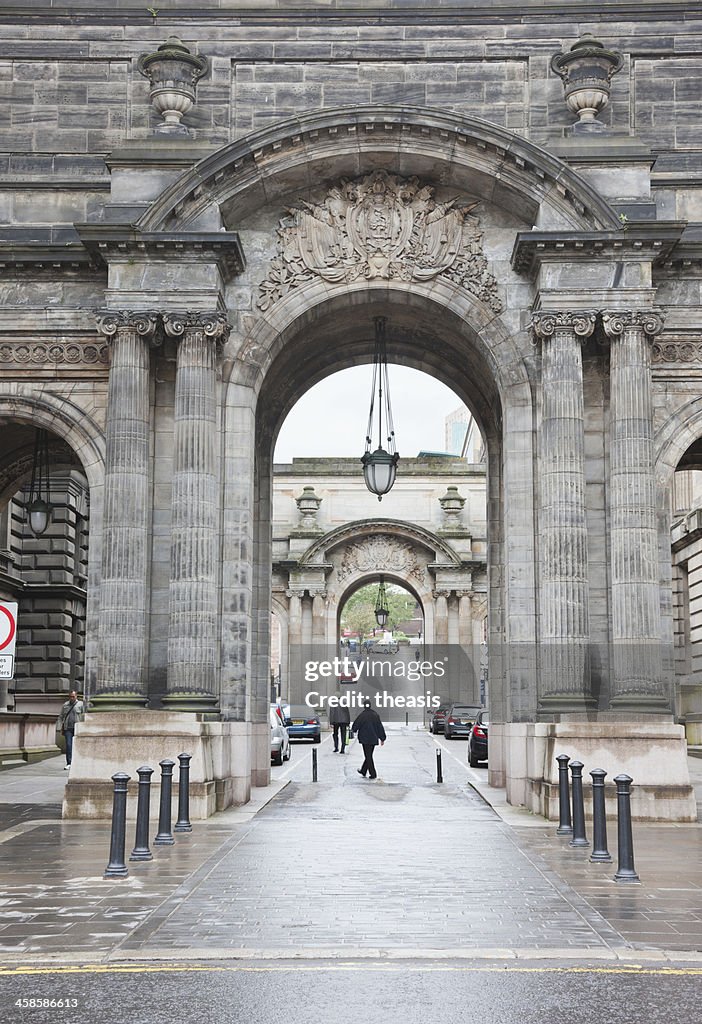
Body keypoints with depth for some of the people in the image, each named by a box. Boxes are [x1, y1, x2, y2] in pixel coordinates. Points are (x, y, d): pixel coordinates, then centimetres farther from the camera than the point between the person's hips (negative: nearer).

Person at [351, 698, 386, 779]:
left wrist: (354, 730, 18)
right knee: (369, 755, 17)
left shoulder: (362, 715, -14)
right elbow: (380, 727, 5)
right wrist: (382, 738, 11)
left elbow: (356, 724, -6)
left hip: (365, 739, -5)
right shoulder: (375, 714, 1)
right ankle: (363, 771, 30)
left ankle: (373, 774, -3)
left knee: (368, 756, 1)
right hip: (374, 739, 5)